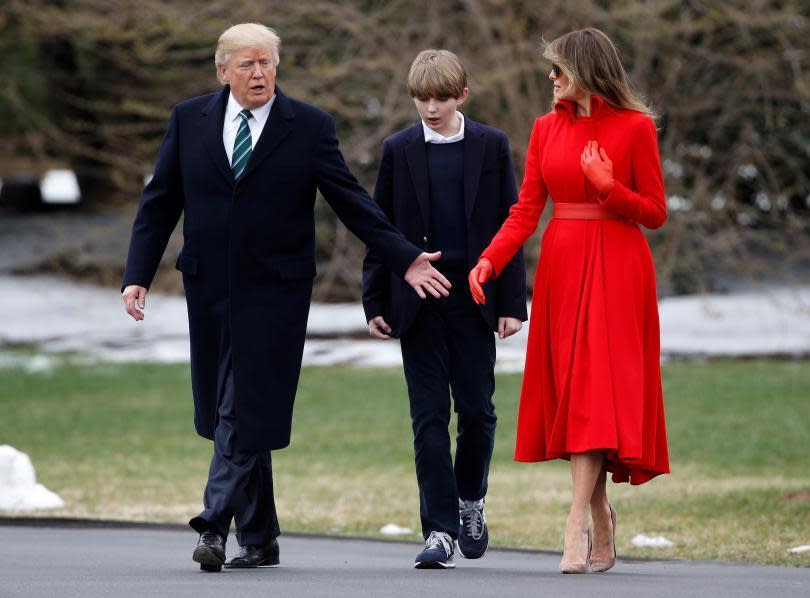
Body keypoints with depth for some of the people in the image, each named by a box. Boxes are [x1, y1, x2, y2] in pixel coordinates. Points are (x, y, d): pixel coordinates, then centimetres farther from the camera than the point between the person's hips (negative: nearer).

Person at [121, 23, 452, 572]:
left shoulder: (310, 127, -1)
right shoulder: (189, 121, 6)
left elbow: (352, 202, 2)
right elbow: (159, 204, 9)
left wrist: (405, 259, -3)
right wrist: (138, 275, 0)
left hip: (274, 293, -3)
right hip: (210, 289, 3)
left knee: (247, 413, -12)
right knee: (227, 411, 7)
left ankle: (216, 523, -15)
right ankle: (259, 541, 15)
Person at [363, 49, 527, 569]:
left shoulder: (491, 146, 4)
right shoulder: (399, 150, 5)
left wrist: (512, 302, -2)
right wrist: (375, 303, 2)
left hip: (474, 297, 0)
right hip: (418, 300, 0)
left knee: (477, 408, 1)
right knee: (429, 414, -2)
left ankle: (470, 499, 27)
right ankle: (441, 529, -3)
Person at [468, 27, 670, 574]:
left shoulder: (635, 128, -3)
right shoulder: (547, 128, 10)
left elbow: (655, 213, -1)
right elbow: (527, 209, 6)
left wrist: (608, 187, -18)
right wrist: (489, 261, -8)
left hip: (617, 267, -5)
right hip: (562, 264, 5)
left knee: (596, 387, -13)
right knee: (571, 385, 3)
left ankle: (579, 523, -19)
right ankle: (602, 518, 16)